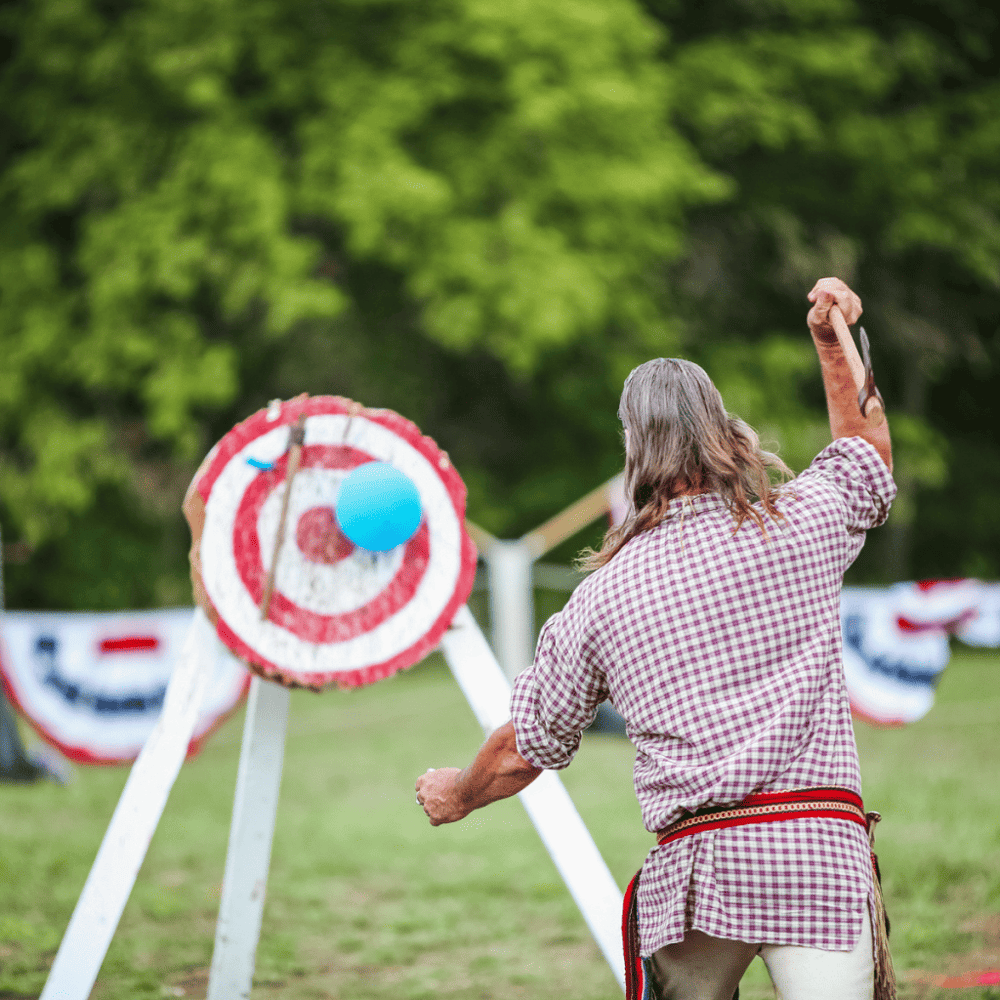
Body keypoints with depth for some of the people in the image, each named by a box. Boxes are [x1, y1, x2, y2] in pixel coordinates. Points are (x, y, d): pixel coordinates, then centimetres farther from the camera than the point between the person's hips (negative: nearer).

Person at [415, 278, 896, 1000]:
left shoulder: (603, 595, 8)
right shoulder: (806, 516, 6)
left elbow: (525, 750, 18)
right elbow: (869, 453, 31)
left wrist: (458, 794, 38)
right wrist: (832, 345, 36)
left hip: (692, 861, 1)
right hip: (820, 847, -1)